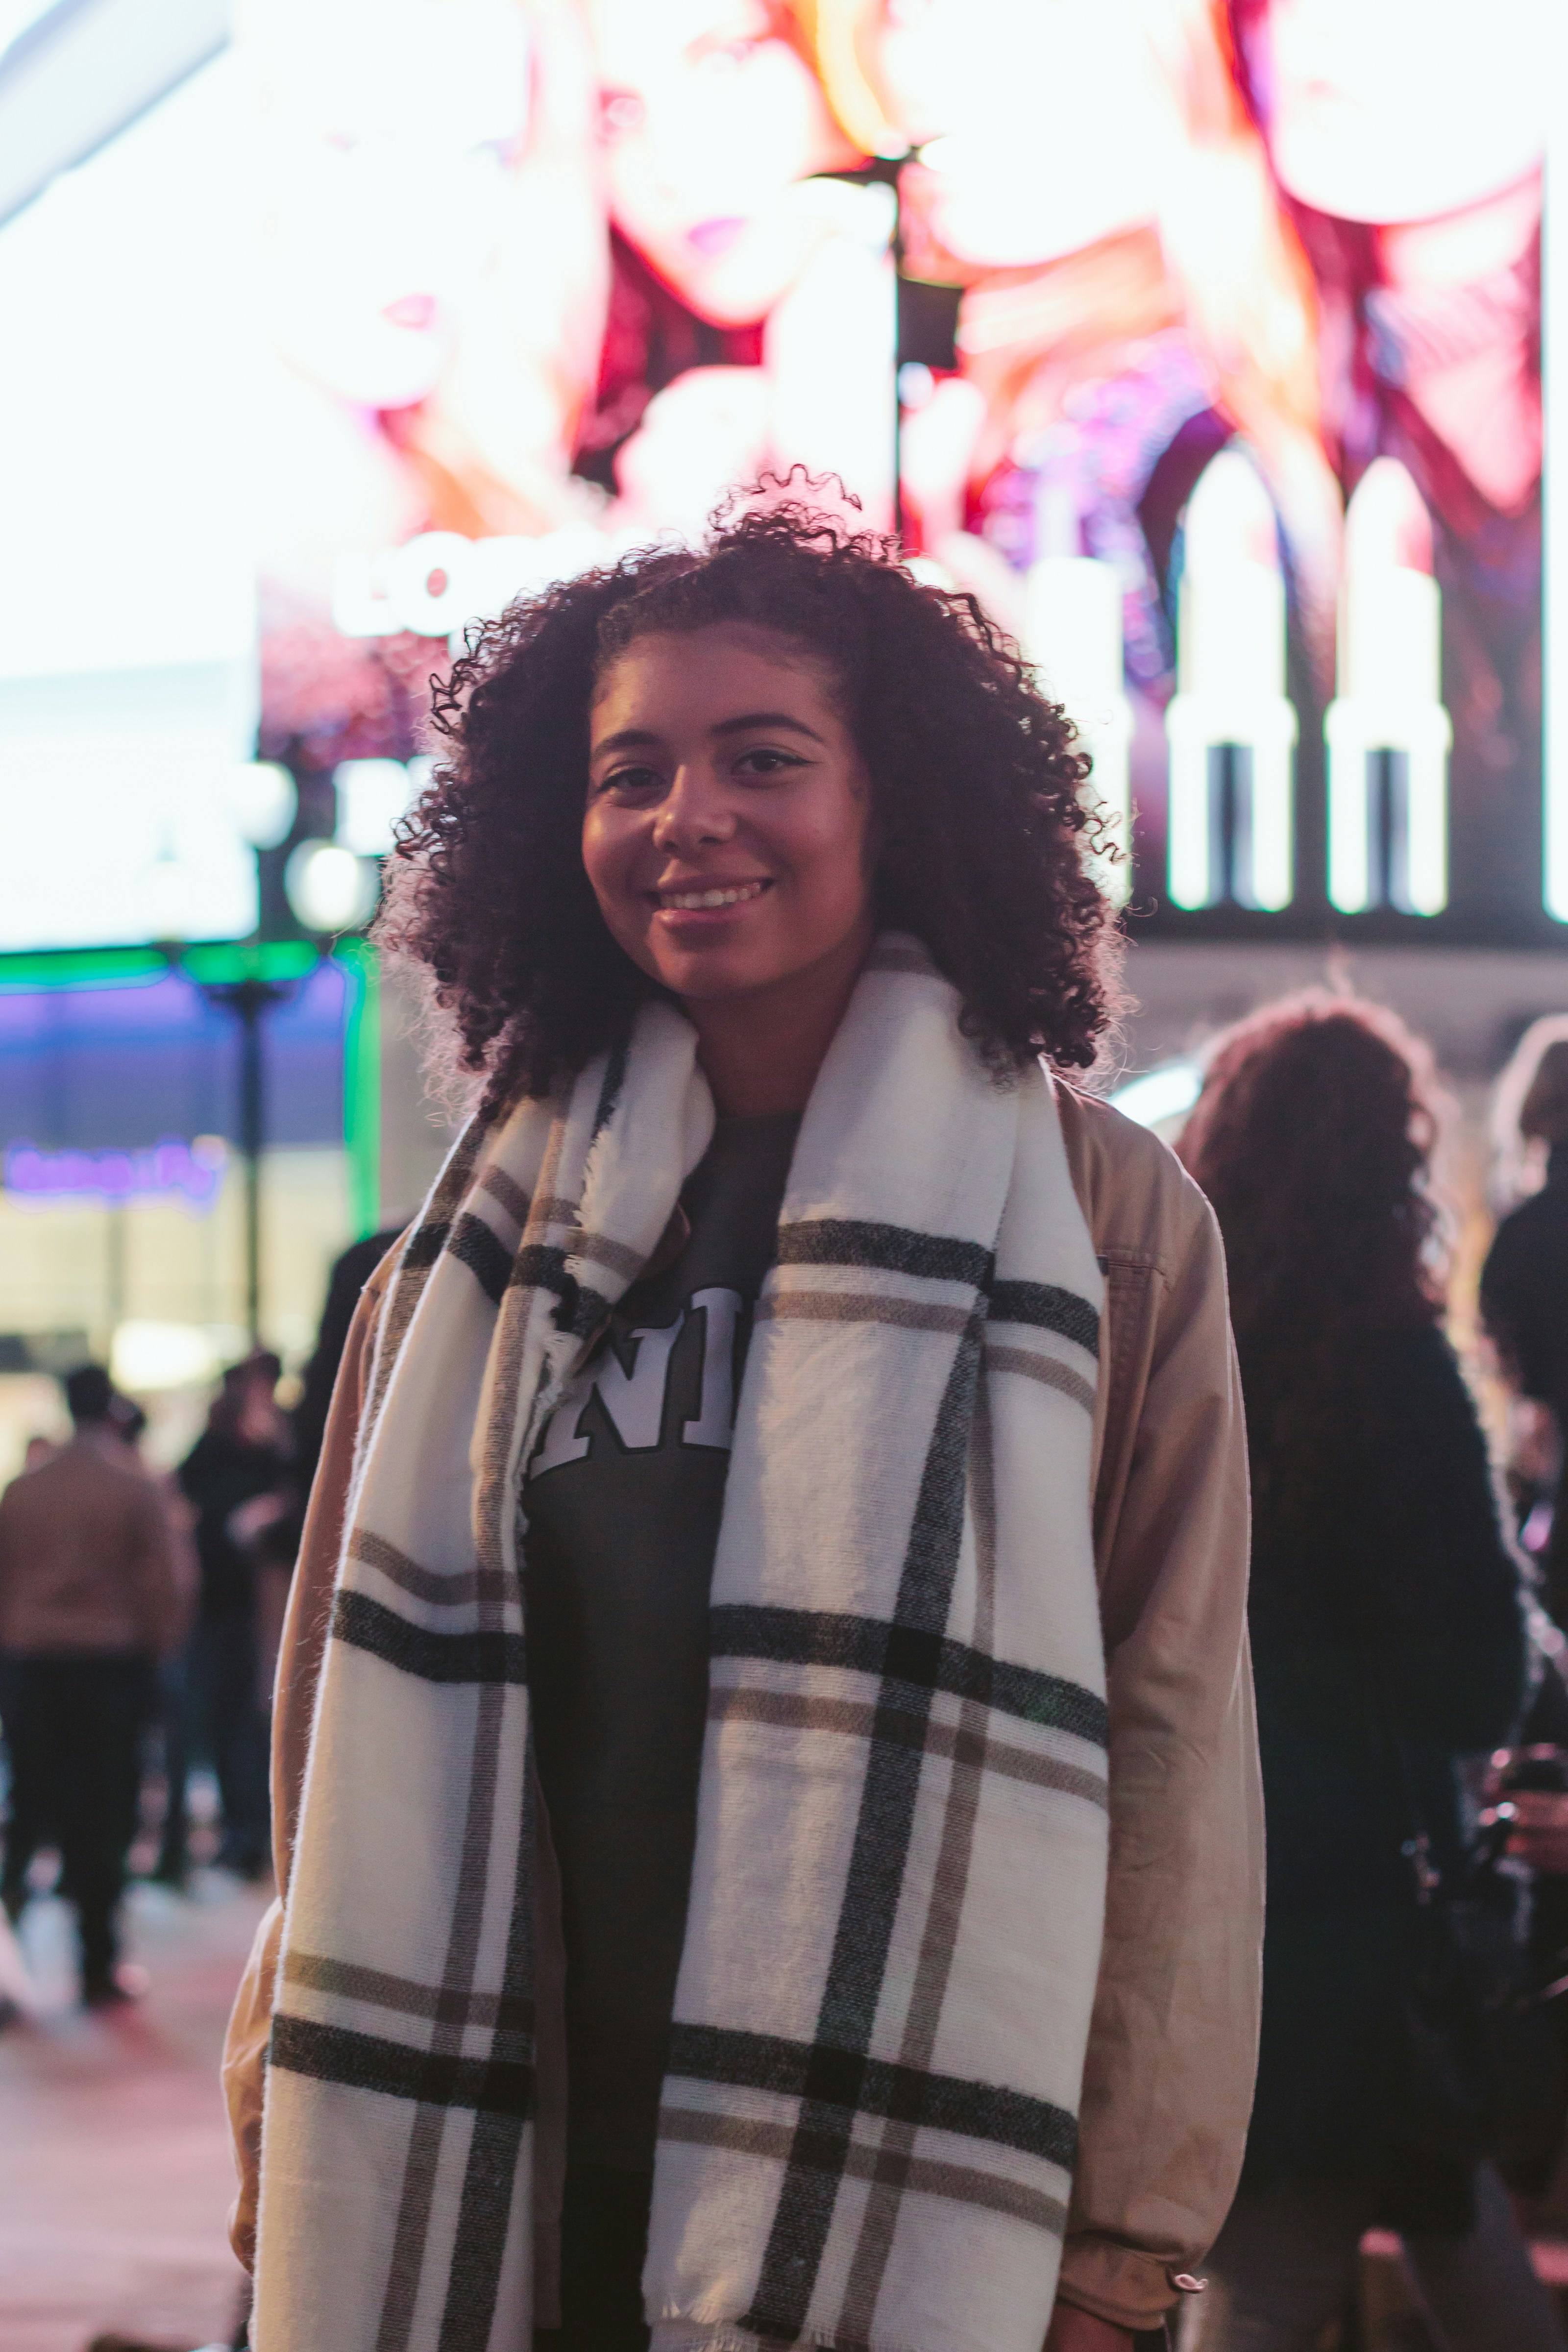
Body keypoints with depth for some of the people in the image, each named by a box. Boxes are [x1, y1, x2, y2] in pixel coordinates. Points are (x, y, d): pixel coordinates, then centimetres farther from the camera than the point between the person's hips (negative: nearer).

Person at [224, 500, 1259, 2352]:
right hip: (483, 2201, 3)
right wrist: (286, 2161, 6)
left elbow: (1169, 1756, -5)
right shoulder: (497, 1223, 7)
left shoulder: (1107, 1225, -2)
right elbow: (362, 1716, 10)